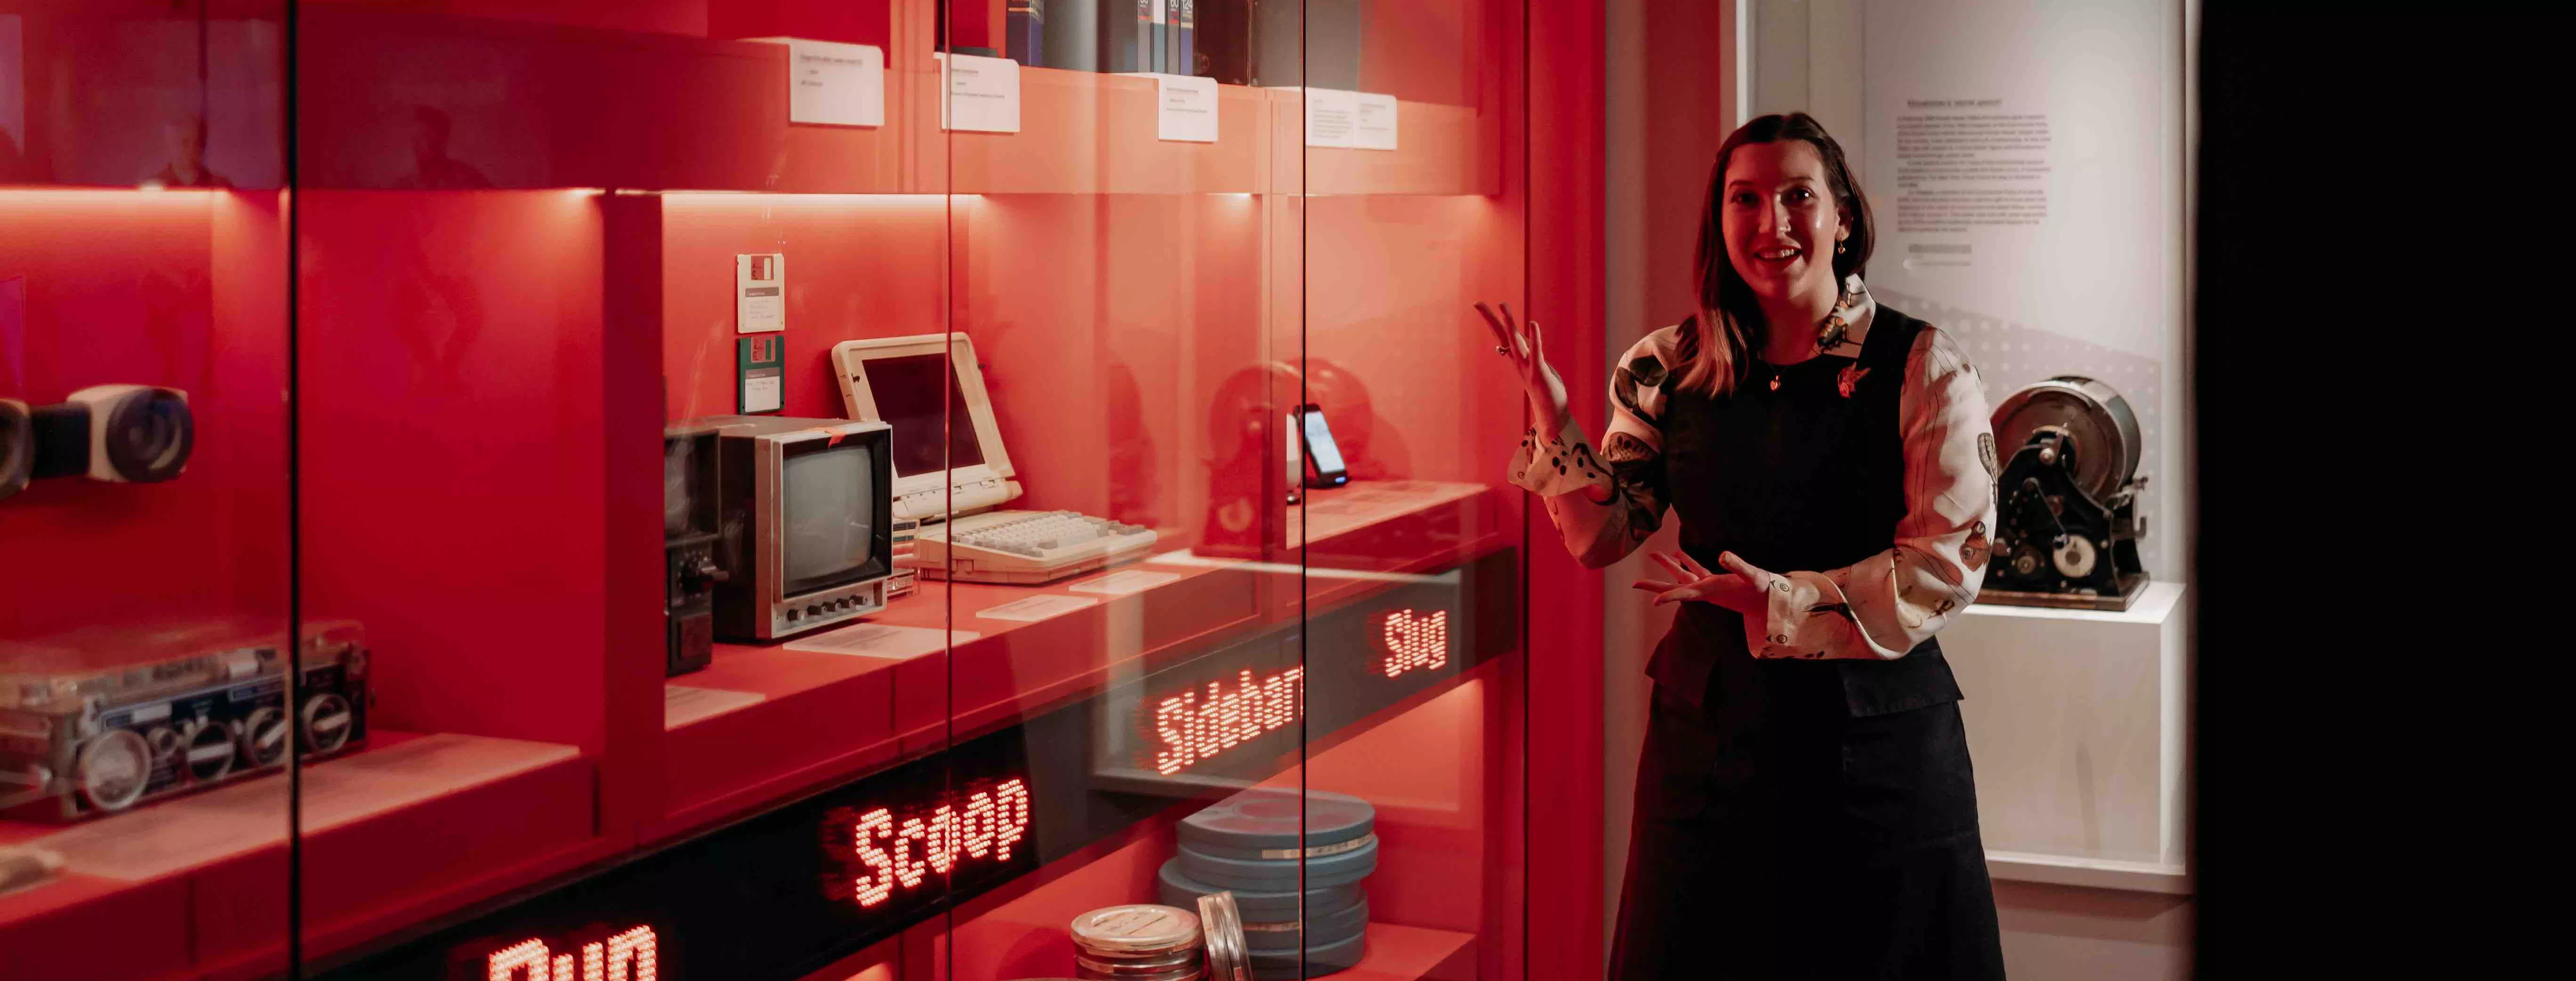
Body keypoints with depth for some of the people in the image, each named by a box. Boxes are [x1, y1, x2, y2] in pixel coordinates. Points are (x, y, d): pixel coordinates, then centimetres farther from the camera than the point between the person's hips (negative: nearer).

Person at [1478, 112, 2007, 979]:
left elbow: (1950, 564, -12)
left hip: (1877, 736, -2)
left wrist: (1781, 600, -19)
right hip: (1711, 725, 3)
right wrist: (1552, 419, -10)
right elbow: (1601, 537, 4)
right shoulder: (1673, 368, 3)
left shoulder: (1924, 369, -7)